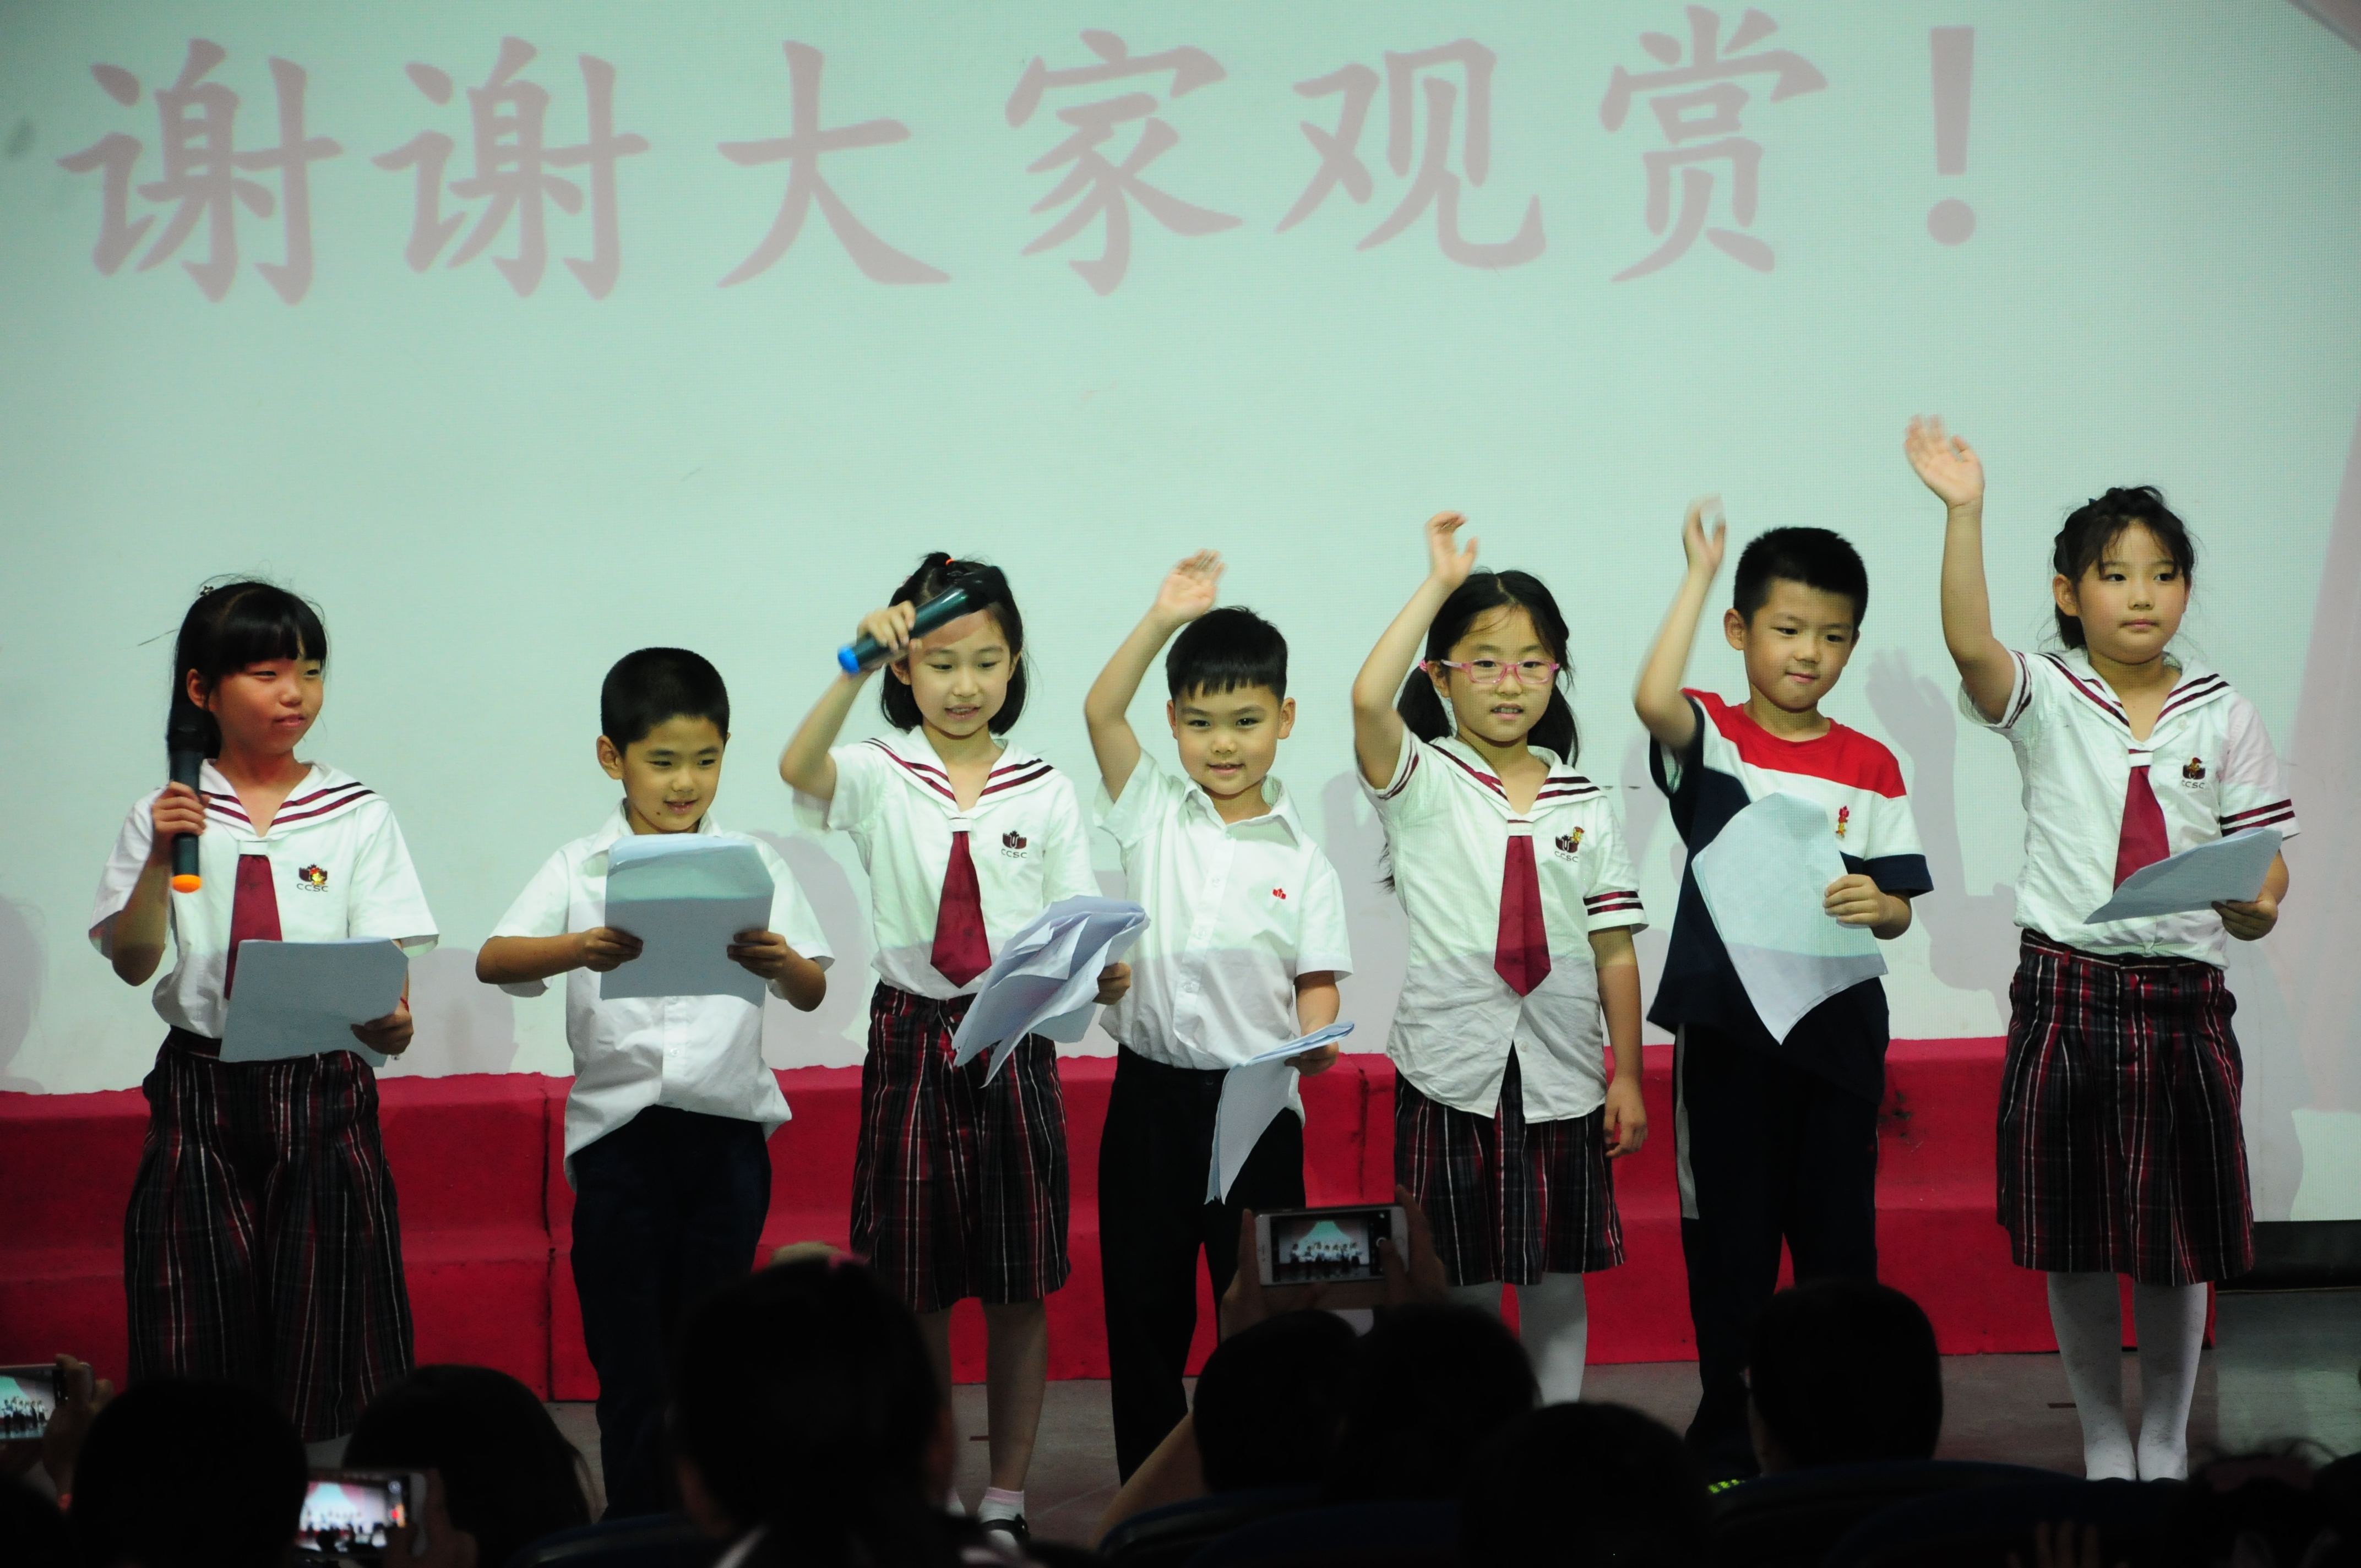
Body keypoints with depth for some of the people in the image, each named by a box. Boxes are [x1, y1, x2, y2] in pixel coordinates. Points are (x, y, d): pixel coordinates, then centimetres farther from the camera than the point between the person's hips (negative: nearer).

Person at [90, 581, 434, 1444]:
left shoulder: (356, 815, 4)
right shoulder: (167, 816, 5)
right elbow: (131, 962, -2)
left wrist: (391, 1020, -24)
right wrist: (160, 859, -16)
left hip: (325, 1089, 0)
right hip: (202, 1090, 1)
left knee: (327, 1329, -2)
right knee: (201, 1338, 1)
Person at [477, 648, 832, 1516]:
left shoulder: (751, 863, 7)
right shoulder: (582, 868, 3)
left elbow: (813, 993, 3)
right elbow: (493, 960, -11)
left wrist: (781, 963, -21)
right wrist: (581, 948, -31)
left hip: (726, 1127, 1)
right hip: (619, 1132, -1)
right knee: (627, 1353, 2)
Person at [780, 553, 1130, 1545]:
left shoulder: (1044, 793, 5)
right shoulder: (879, 780, 0)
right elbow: (798, 768, -23)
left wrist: (1100, 971, -20)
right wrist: (856, 669, -35)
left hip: (1016, 1040, 1)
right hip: (912, 1039, -1)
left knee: (1018, 1284, 4)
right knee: (915, 1283, 5)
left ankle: (1006, 1499, 12)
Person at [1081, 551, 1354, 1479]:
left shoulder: (1301, 861, 3)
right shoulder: (1153, 817, 6)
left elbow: (1318, 984, -1)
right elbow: (1102, 712, -5)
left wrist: (1315, 1043, -22)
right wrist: (1164, 620, -13)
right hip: (1151, 1094, 1)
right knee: (1142, 1301, 6)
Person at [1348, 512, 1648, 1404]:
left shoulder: (1583, 805, 8)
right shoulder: (1422, 784, -1)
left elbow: (1614, 950, 7)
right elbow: (1368, 701, -22)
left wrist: (1628, 1075, 2)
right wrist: (1440, 585, -19)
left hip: (1560, 1071, 3)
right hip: (1453, 1064, -3)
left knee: (1558, 1277, 8)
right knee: (1464, 1283, 1)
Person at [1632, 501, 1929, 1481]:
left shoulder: (1869, 768, 8)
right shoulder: (1711, 738, -1)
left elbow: (1900, 910, 7)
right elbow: (1653, 700, -25)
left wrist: (1878, 906, -18)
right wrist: (1699, 574, -18)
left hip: (1838, 1026, 2)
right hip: (1726, 1023, -2)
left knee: (1839, 1238, 5)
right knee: (1730, 1238, 4)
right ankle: (1729, 1450, 12)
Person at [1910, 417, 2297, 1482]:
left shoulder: (2223, 716, 5)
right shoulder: (2044, 698, 1)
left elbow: (2262, 864, 6)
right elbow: (1969, 643, -20)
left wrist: (2256, 910, -16)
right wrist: (1964, 513, -29)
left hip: (2185, 993, 1)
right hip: (2066, 986, -1)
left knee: (2181, 1236, 5)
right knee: (2074, 1238, 3)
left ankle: (2165, 1452, 18)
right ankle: (2103, 1451, 16)